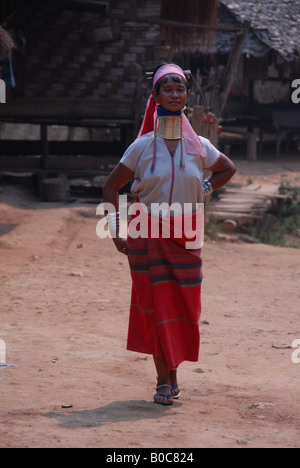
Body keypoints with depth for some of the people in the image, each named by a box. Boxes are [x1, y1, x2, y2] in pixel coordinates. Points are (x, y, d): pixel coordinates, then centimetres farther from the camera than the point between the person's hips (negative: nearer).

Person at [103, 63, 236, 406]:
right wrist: (116, 230, -1)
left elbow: (228, 169, 23)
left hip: (186, 236, 2)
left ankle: (171, 369, 22)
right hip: (148, 233, -2)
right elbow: (111, 187, 6)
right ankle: (165, 380, 1)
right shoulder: (143, 146, -2)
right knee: (156, 304, -5)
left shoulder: (199, 147, 3)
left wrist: (204, 191, 9)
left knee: (184, 306, 3)